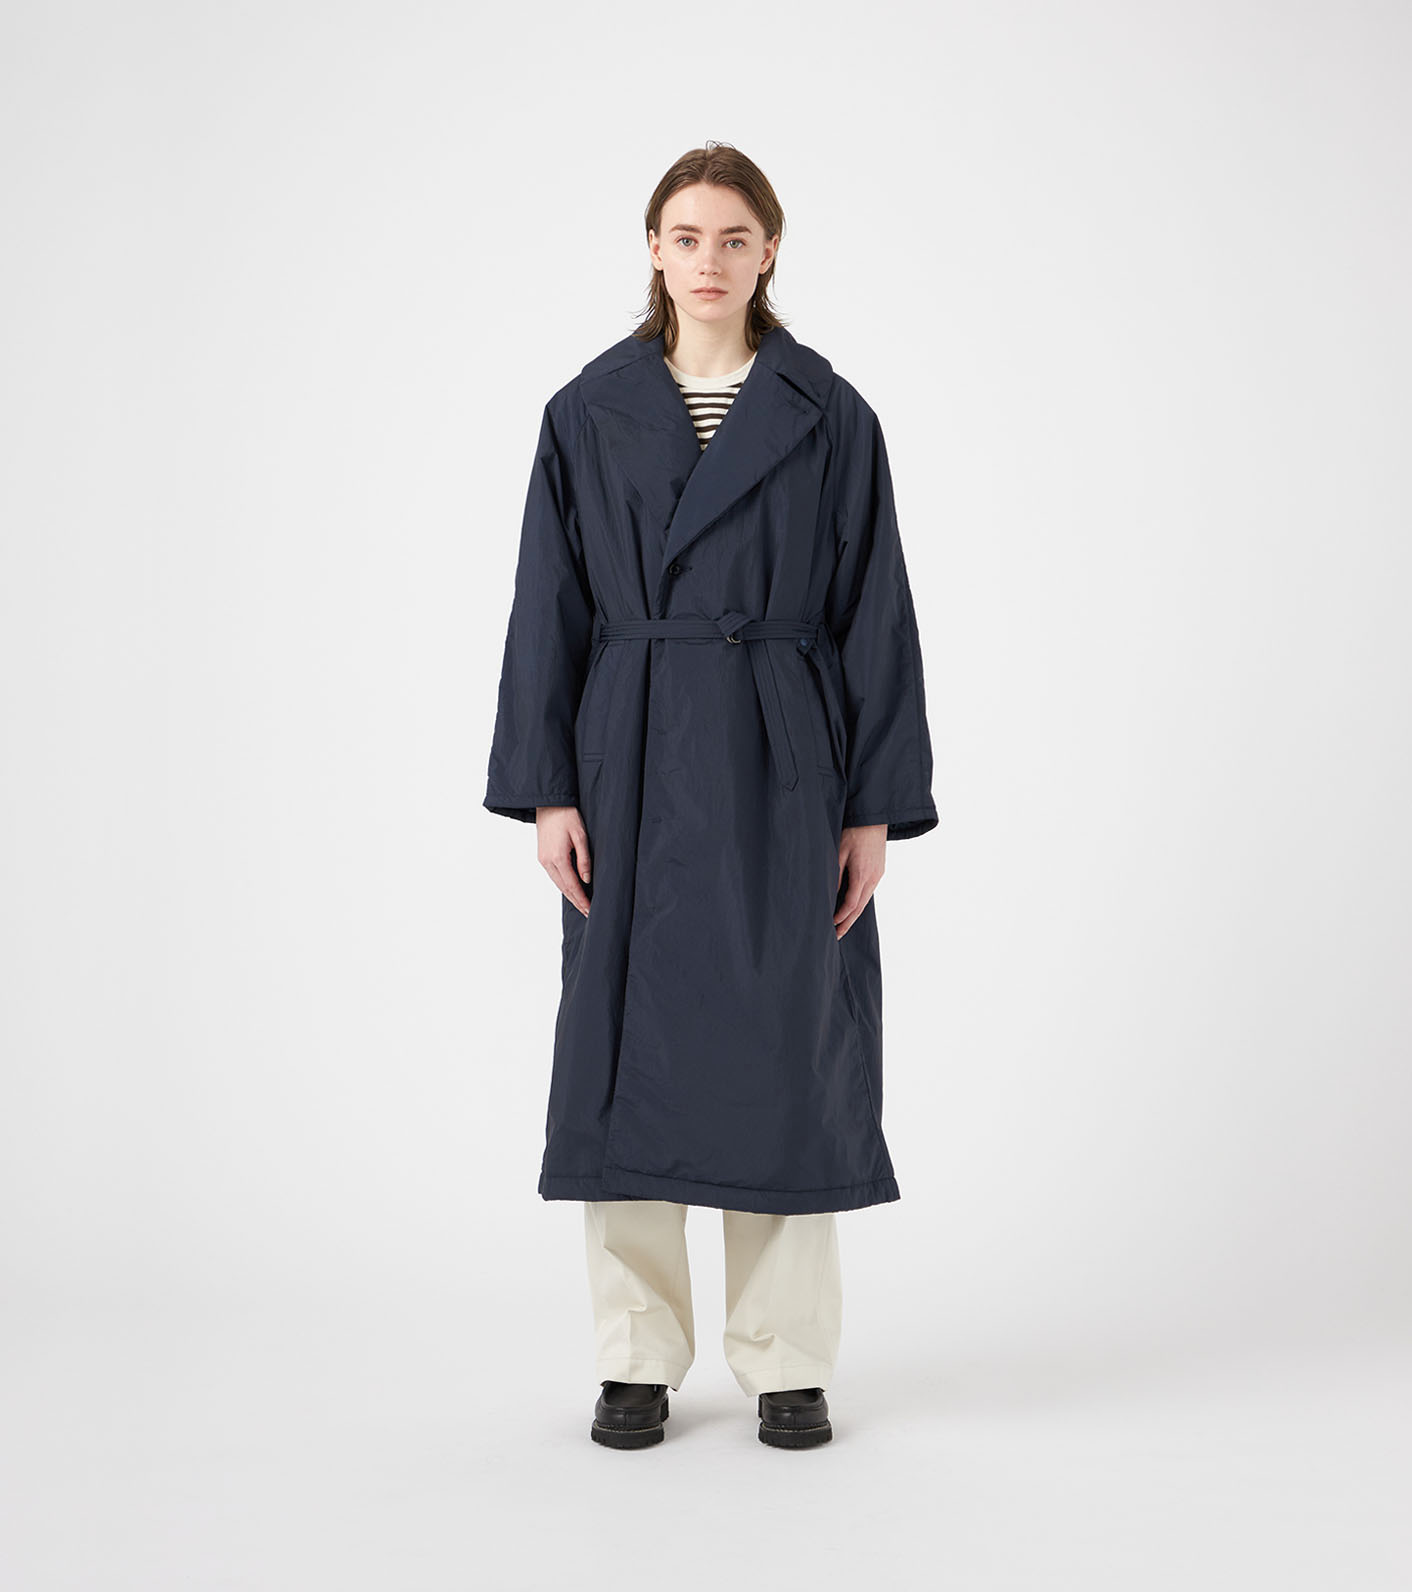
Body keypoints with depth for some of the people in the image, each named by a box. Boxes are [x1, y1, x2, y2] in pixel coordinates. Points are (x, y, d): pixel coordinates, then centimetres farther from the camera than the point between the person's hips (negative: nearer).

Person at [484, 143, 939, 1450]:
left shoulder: (829, 417, 2)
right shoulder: (590, 413, 4)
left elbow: (874, 616, 1)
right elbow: (550, 609, 3)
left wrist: (876, 807, -4)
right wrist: (546, 790, -4)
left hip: (783, 770, -1)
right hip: (633, 768, 1)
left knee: (785, 1050, 2)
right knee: (629, 1045, 3)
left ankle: (789, 1364, 16)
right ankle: (638, 1361, 16)